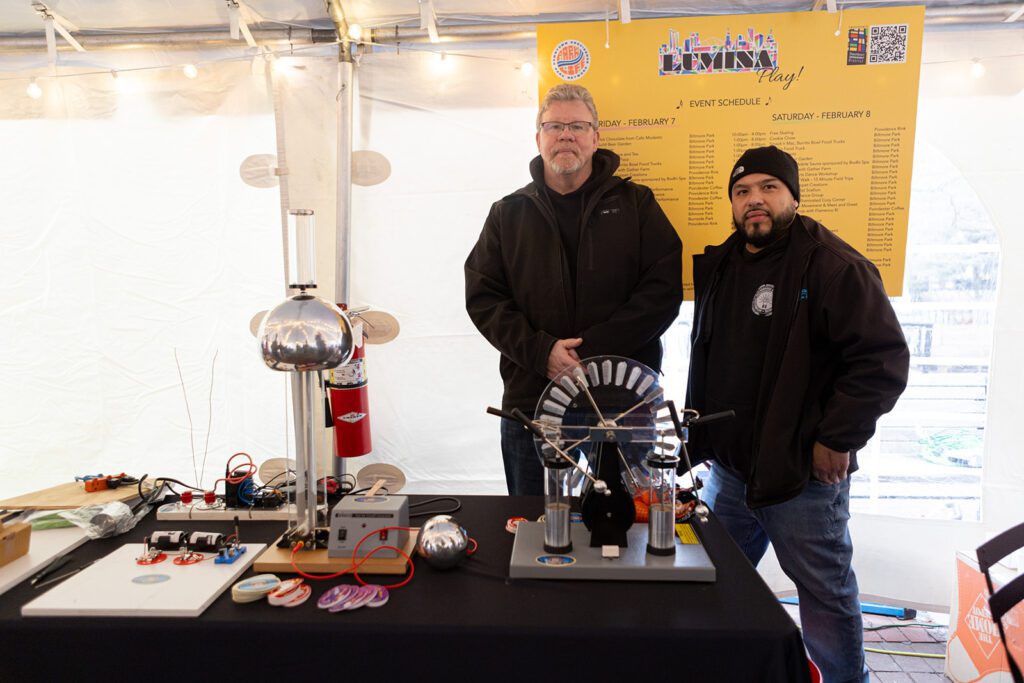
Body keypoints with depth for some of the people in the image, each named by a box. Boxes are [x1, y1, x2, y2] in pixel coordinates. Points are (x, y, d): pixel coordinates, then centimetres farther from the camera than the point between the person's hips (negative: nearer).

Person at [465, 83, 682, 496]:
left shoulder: (635, 204, 6)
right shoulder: (508, 213, 11)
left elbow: (664, 289, -4)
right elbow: (482, 297, 3)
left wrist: (593, 348, -15)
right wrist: (540, 351, -13)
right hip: (530, 400, 1)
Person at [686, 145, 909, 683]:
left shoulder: (834, 266, -13)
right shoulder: (719, 266, 9)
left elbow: (884, 360, -17)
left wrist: (837, 440, -16)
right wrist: (702, 434, 13)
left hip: (804, 475, -7)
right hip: (727, 466, 7)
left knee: (825, 590, 10)